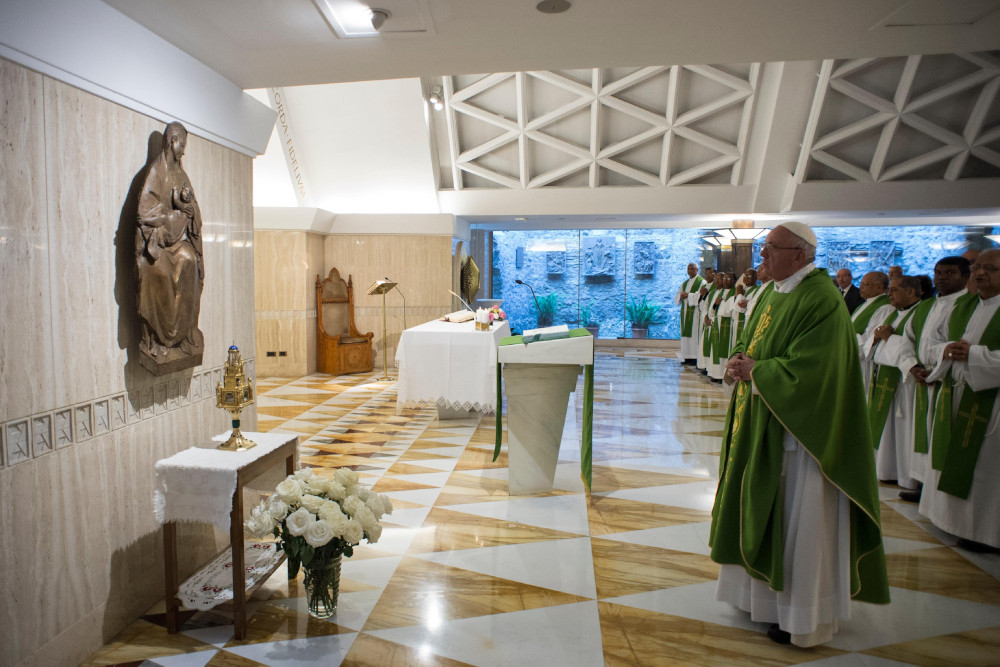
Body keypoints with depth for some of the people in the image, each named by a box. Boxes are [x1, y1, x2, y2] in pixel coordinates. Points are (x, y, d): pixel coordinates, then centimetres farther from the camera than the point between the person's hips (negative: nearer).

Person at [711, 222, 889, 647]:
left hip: (800, 431, -9)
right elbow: (749, 343, 15)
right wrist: (740, 362, -6)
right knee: (762, 511, 18)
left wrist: (755, 371, -17)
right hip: (762, 424, 9)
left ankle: (804, 617, 21)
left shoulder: (821, 300, -18)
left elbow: (809, 370, -25)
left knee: (798, 520, 3)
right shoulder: (773, 294, 10)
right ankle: (765, 591, 36)